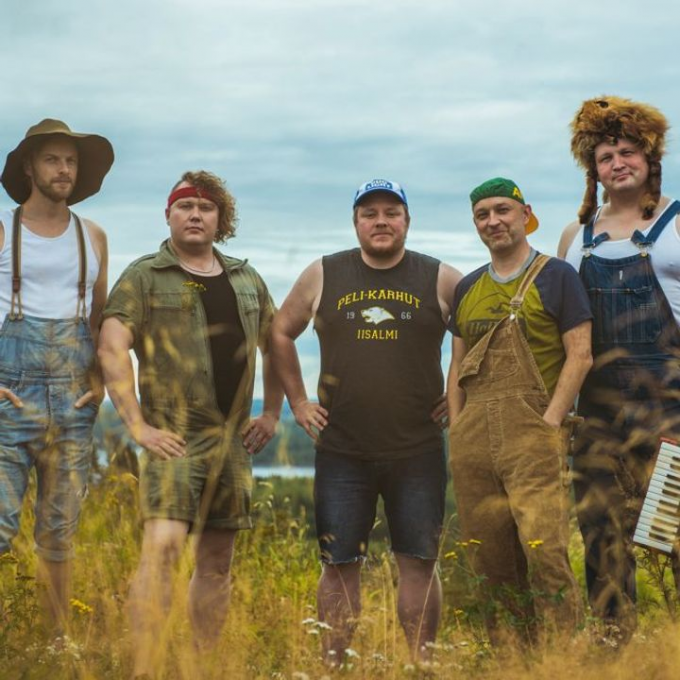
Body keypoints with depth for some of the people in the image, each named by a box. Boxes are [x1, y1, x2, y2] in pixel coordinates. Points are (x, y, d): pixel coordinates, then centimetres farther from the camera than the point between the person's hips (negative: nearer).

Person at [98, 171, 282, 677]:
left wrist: (272, 413, 16)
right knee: (163, 546, -19)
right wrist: (139, 426, -16)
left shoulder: (247, 279, 15)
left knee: (217, 560, 9)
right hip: (175, 439, -6)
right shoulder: (145, 276, -1)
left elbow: (276, 346, 26)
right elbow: (112, 349, -11)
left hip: (233, 441, 6)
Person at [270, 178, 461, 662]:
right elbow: (281, 333, 17)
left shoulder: (441, 280, 2)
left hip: (418, 453, -1)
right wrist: (298, 400, 11)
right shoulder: (323, 276, 5)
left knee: (419, 564, 1)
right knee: (340, 566, 2)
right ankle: (333, 668, 8)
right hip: (342, 453, 1)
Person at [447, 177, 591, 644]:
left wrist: (551, 421, -11)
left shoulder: (556, 277, 3)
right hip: (473, 441, 5)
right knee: (489, 556, 5)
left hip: (533, 434, -5)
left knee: (544, 548, -16)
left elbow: (580, 355, -3)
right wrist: (456, 430, 10)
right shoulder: (468, 289, 19)